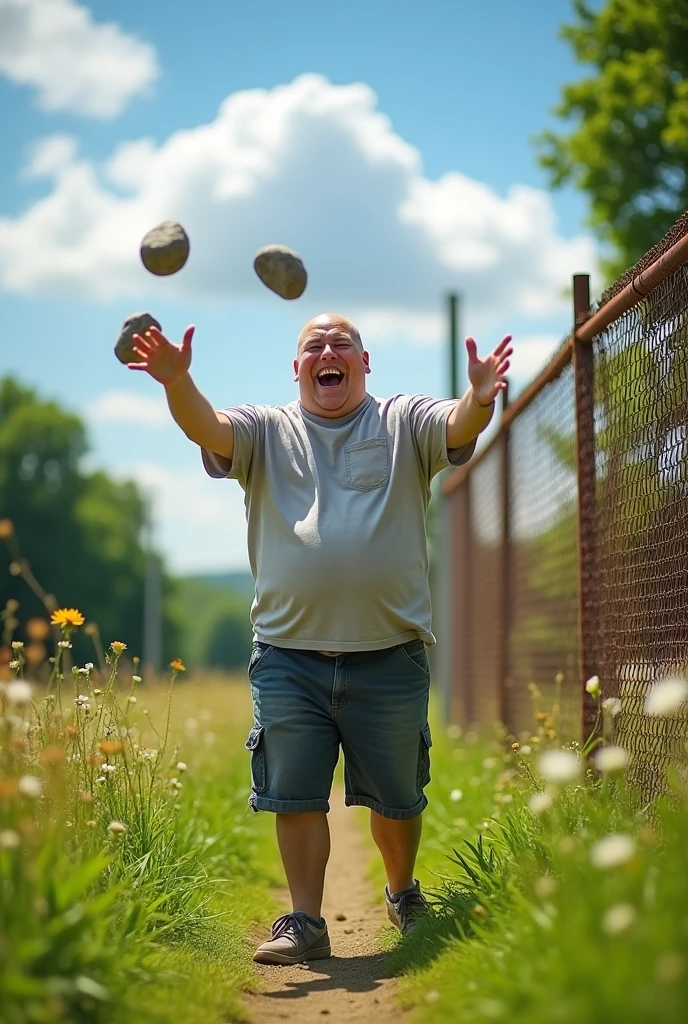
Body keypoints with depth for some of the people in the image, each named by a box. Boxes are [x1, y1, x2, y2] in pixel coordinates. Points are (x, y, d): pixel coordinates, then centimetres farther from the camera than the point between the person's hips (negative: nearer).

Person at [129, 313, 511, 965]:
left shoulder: (405, 422, 8)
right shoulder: (265, 431, 9)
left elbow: (460, 428, -12)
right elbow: (205, 428, -9)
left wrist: (480, 398, -36)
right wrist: (177, 383, -31)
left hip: (389, 658, 0)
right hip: (289, 657, 1)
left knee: (396, 795, 13)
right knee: (296, 794, 3)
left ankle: (403, 893, 37)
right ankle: (305, 922, 15)